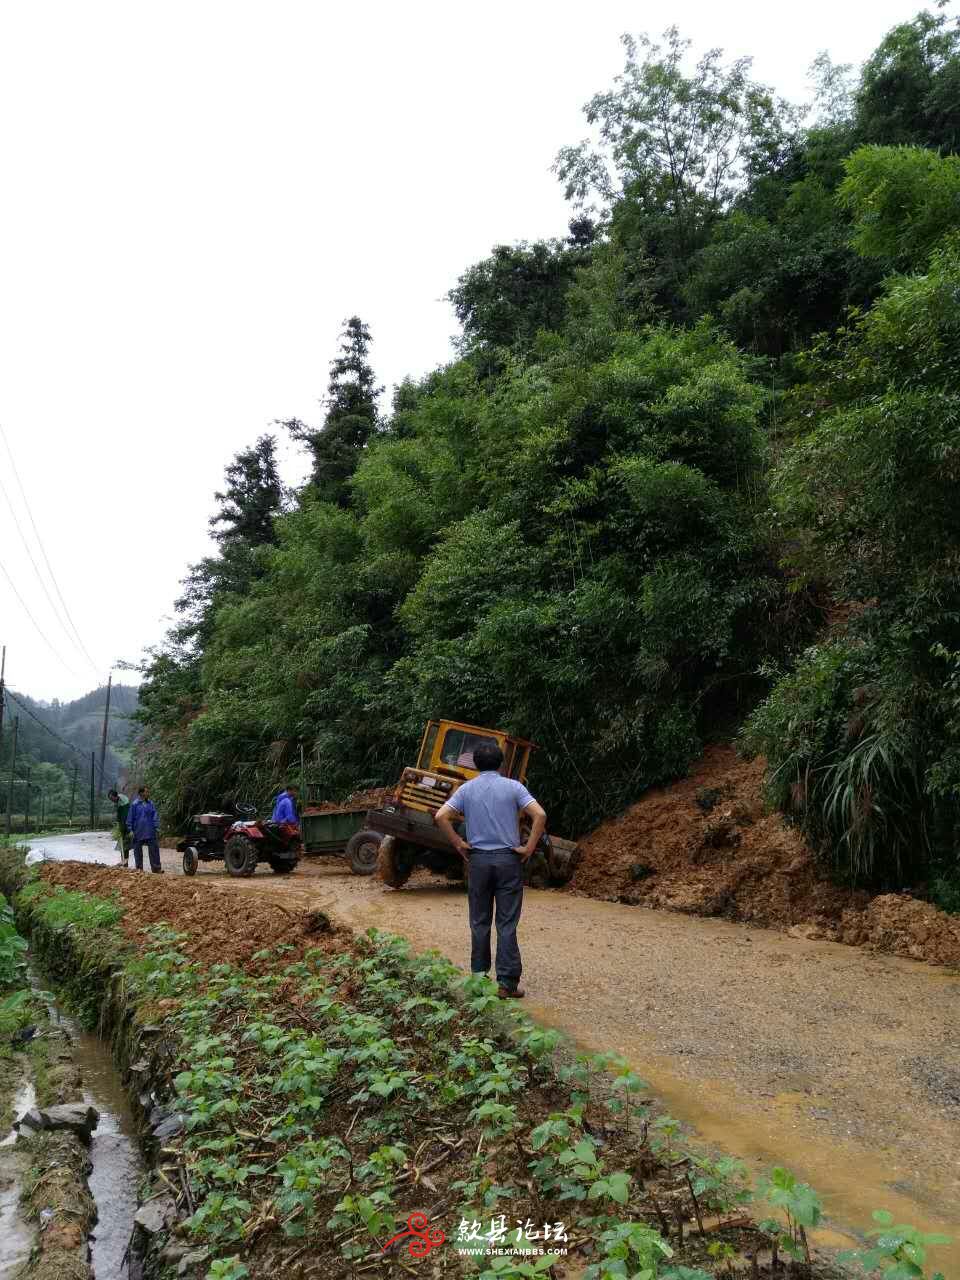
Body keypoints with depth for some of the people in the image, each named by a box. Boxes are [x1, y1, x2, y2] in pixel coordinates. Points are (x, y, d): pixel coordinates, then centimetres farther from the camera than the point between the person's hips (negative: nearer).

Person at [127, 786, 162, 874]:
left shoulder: (150, 803, 4)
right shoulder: (135, 804, -6)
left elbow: (154, 816, 7)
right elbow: (130, 818, -2)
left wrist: (157, 827, 3)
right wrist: (130, 830, -3)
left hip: (150, 831, 2)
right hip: (138, 832, -2)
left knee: (154, 848, 0)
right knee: (138, 850, 9)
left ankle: (156, 868, 5)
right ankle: (139, 868, 22)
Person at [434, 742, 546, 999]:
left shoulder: (466, 789, 3)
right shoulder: (513, 787, -2)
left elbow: (441, 816, -6)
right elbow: (540, 816, -13)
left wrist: (458, 844, 2)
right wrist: (529, 848, -6)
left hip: (478, 860, 2)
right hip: (508, 860, -2)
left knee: (480, 922, 12)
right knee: (507, 924, 1)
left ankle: (479, 977, 18)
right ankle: (507, 983, 1)